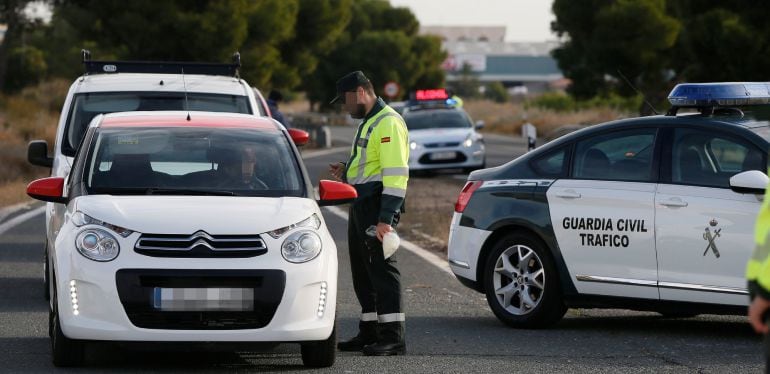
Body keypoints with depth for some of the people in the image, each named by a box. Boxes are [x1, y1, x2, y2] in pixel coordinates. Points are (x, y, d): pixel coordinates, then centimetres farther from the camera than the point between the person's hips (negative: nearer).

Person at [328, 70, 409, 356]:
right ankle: (369, 334, 19)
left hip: (378, 206, -11)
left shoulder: (388, 123, -13)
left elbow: (396, 174, -20)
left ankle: (393, 338, -14)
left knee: (381, 268, -12)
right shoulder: (368, 123, 21)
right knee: (363, 272, 13)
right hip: (362, 206, 11)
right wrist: (347, 175, 12)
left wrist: (386, 219, -25)